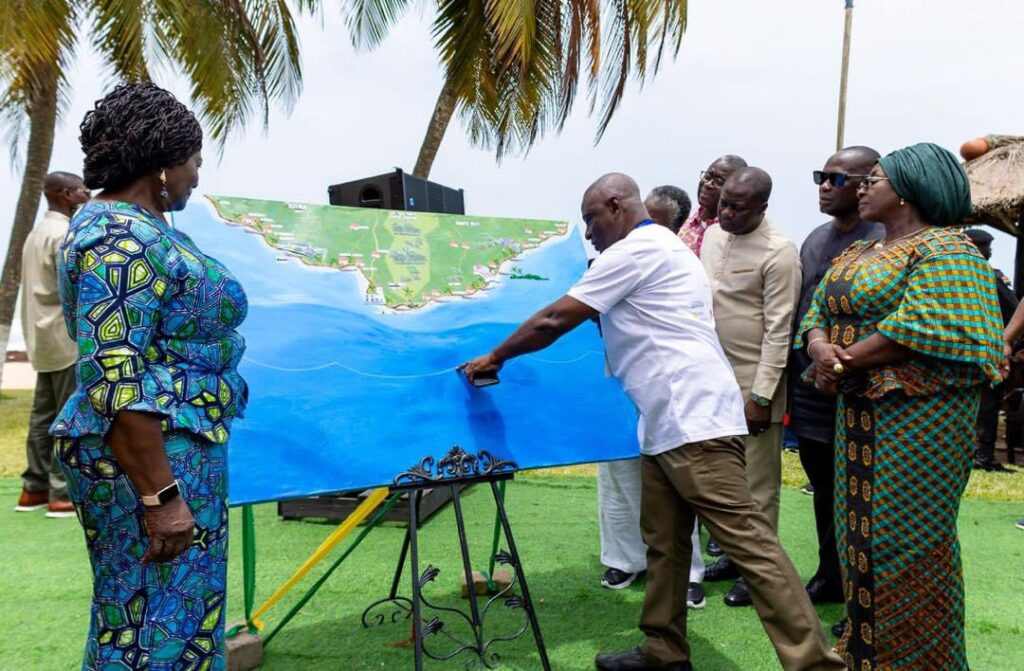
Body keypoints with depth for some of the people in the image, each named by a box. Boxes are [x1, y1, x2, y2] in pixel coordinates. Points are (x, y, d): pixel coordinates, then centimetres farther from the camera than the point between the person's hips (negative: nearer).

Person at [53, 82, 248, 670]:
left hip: (179, 448, 10)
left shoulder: (137, 226, 14)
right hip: (150, 457, -10)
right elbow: (115, 383, -24)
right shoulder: (120, 239, -18)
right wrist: (160, 495, -24)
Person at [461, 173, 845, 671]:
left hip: (692, 418, -11)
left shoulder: (633, 250, -8)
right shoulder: (661, 247, 23)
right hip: (670, 420, 11)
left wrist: (494, 358, 3)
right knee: (663, 541, 14)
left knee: (746, 539, -10)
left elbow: (556, 320, -8)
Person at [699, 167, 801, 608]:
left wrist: (761, 395, -18)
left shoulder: (778, 253, -15)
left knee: (757, 481, 4)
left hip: (753, 381, -7)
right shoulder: (713, 235, 8)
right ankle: (734, 553, 31)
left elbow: (779, 330, -16)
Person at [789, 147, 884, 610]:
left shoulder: (881, 242, -12)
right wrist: (791, 382, 15)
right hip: (811, 391, 7)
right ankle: (830, 579, 34)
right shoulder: (815, 239, 13)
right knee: (824, 489, 18)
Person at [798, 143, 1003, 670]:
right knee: (861, 532, 14)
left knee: (907, 540, -1)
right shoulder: (855, 254, 17)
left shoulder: (943, 249, -10)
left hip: (918, 419, -8)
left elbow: (922, 329, -23)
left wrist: (845, 361, -16)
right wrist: (820, 349, -11)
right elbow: (818, 313, 12)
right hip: (858, 415, 8)